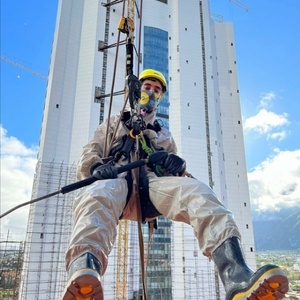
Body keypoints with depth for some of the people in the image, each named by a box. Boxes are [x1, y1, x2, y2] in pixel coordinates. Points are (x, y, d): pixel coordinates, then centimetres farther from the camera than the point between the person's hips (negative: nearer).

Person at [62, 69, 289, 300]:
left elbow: (178, 173, 24)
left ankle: (237, 278, -53)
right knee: (97, 195, -39)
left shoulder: (164, 135, 37)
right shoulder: (114, 125, 34)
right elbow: (89, 155, 19)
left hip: (154, 184, 2)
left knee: (196, 191, -32)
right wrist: (96, 167, -8)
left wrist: (178, 165, -4)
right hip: (117, 181, -1)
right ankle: (83, 275, -67)